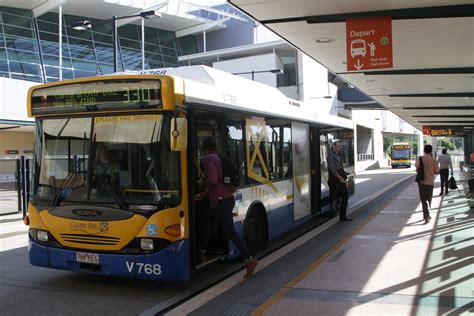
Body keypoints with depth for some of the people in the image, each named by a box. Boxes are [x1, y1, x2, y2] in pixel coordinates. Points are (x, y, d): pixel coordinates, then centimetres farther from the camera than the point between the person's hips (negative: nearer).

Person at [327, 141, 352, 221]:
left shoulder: (339, 156, 19)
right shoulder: (331, 156, -9)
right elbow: (332, 169, -18)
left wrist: (345, 178, 14)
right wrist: (340, 178, -20)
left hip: (342, 181, 9)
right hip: (335, 181, -9)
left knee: (345, 197, 8)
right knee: (335, 199, -5)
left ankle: (343, 216, 14)